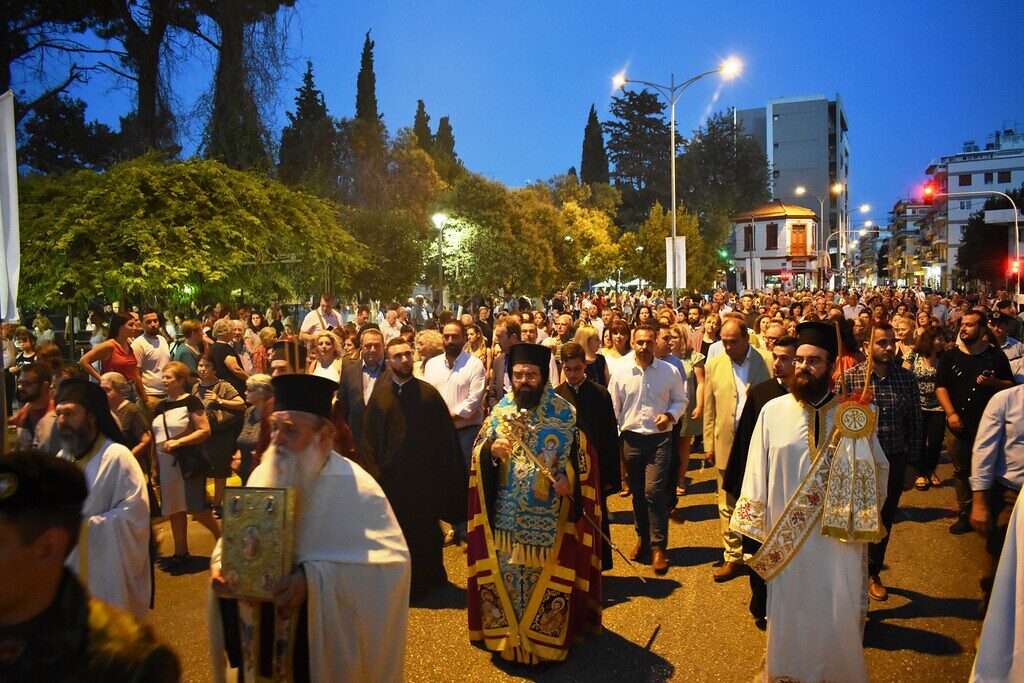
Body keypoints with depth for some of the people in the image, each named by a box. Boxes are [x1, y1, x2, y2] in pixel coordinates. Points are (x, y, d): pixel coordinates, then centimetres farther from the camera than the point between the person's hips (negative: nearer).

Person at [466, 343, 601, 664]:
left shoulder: (564, 412, -5)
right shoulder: (500, 410, 4)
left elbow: (581, 458, 0)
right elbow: (477, 454, 6)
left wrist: (567, 478, -19)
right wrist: (491, 449, -16)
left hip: (548, 517, -3)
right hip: (506, 514, 3)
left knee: (546, 574, 4)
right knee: (505, 572, 9)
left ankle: (547, 635, 23)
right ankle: (507, 632, 28)